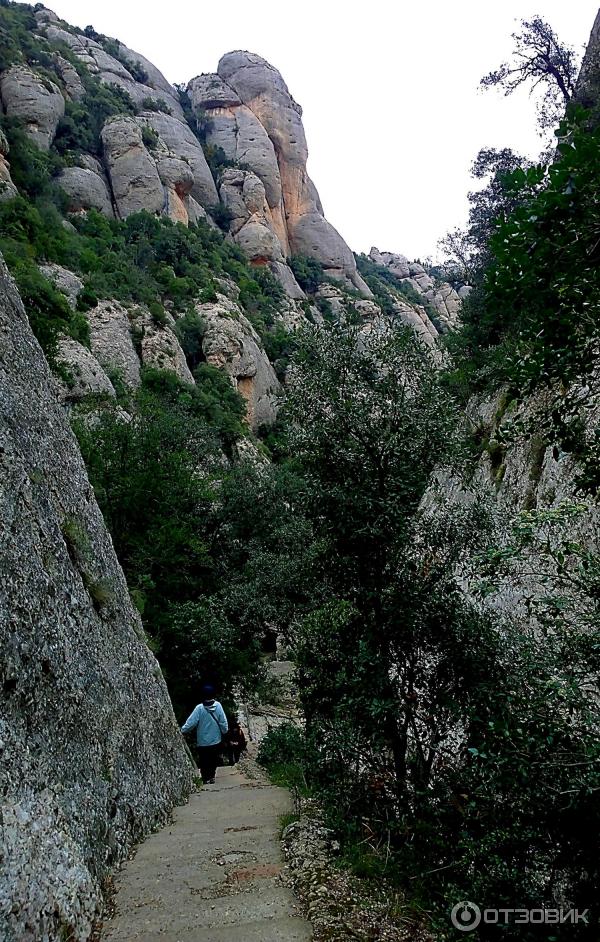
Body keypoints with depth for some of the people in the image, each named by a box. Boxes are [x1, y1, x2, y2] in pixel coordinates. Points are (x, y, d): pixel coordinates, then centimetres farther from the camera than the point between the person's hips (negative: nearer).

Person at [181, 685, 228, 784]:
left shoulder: (200, 708, -20)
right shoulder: (218, 705, -12)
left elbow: (191, 722, -19)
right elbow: (223, 723, -8)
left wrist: (182, 731, -7)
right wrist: (224, 731, 9)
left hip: (203, 742, -3)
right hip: (216, 741, 3)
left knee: (204, 762, 13)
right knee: (214, 760, 21)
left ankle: (206, 779, 16)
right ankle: (212, 777, 29)